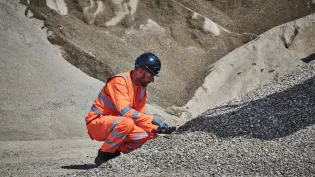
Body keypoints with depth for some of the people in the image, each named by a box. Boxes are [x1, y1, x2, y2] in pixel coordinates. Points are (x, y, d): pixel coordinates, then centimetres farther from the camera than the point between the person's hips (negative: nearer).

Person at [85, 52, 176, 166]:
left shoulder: (142, 89, 7)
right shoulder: (120, 81, -20)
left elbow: (140, 117, 5)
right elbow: (124, 111, -30)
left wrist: (156, 129, -13)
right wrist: (152, 119, -30)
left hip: (116, 125, 8)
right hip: (97, 123, -8)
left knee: (150, 135, -8)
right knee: (127, 123, -37)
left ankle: (114, 152, 2)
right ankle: (104, 155, -16)